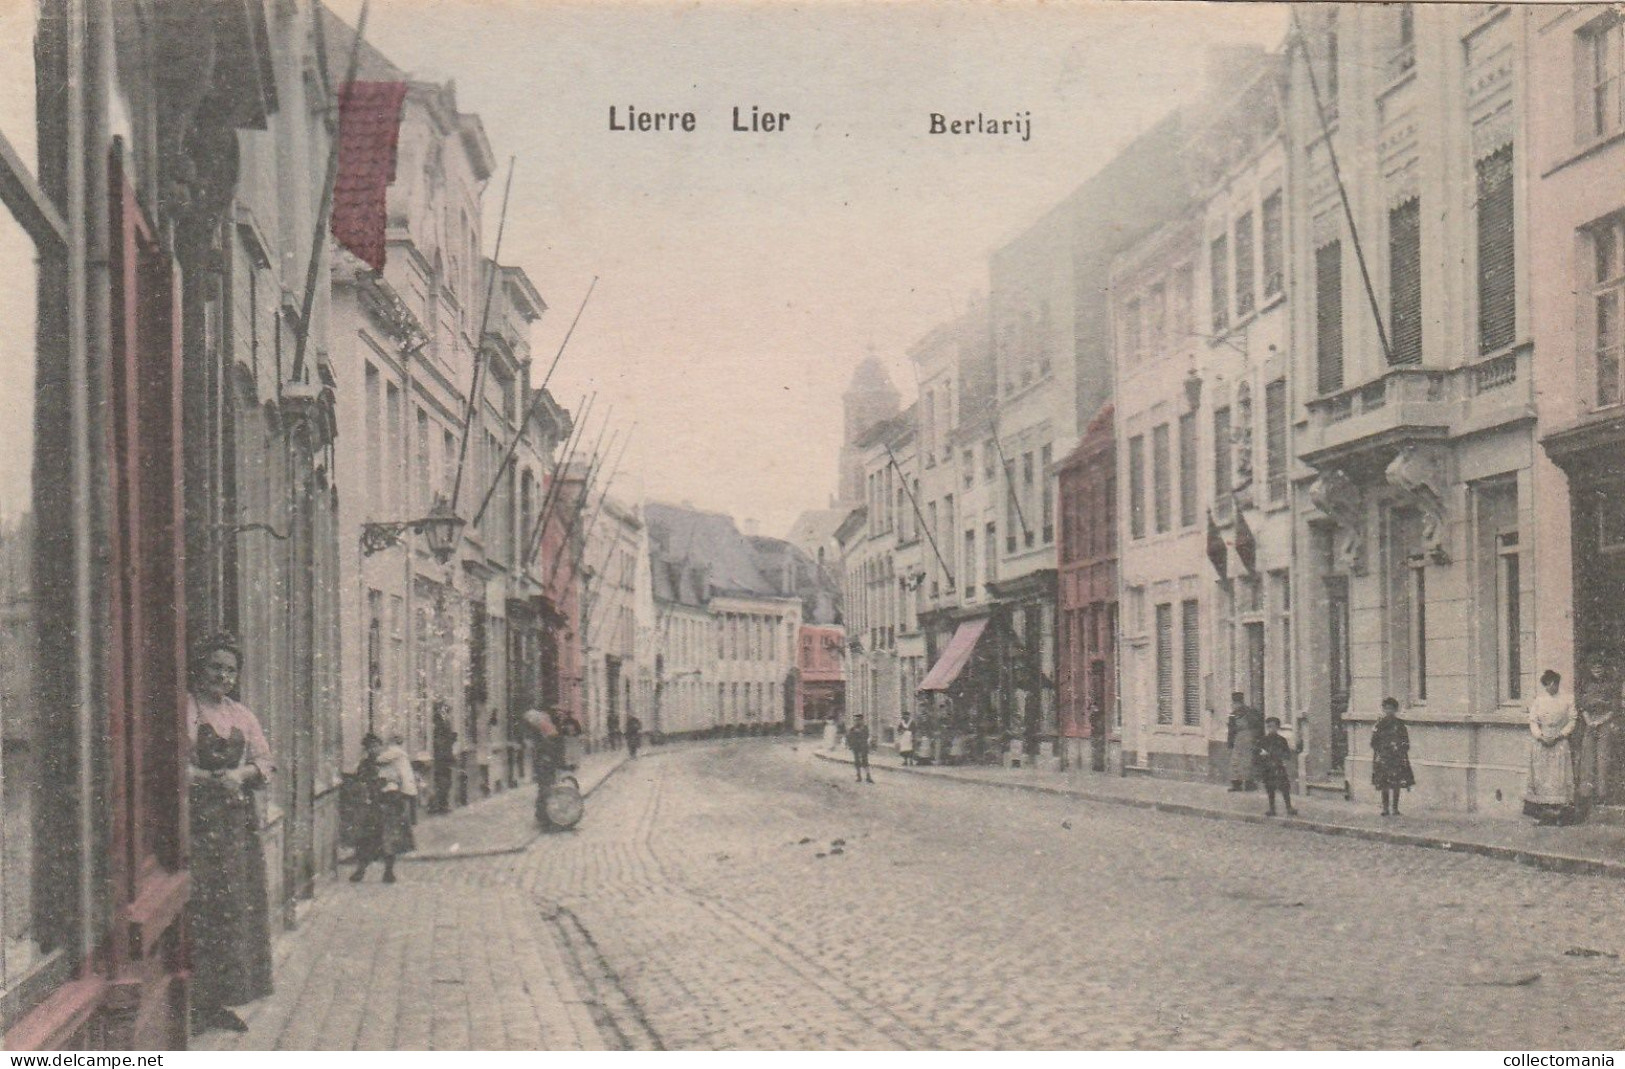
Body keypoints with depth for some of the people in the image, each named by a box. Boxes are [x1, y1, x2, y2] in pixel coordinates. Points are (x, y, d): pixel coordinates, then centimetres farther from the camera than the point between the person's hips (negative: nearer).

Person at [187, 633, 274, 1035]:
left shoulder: (243, 715, 18)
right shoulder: (181, 708, 0)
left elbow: (265, 762, 14)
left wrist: (242, 774, -6)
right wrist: (207, 779, -18)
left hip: (236, 820, 6)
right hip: (195, 818, -6)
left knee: (235, 907, 4)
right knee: (197, 907, -10)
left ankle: (219, 1000, 11)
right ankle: (193, 1002, -5)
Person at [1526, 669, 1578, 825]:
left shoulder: (1566, 701, 6)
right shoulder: (1538, 701, 9)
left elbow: (1572, 722, 2)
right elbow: (1533, 721, 5)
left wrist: (1558, 735, -11)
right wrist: (1541, 736, -12)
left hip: (1560, 743, -1)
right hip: (1540, 744, 1)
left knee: (1560, 776, -7)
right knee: (1540, 777, -3)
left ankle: (1560, 811, -7)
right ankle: (1541, 813, -2)